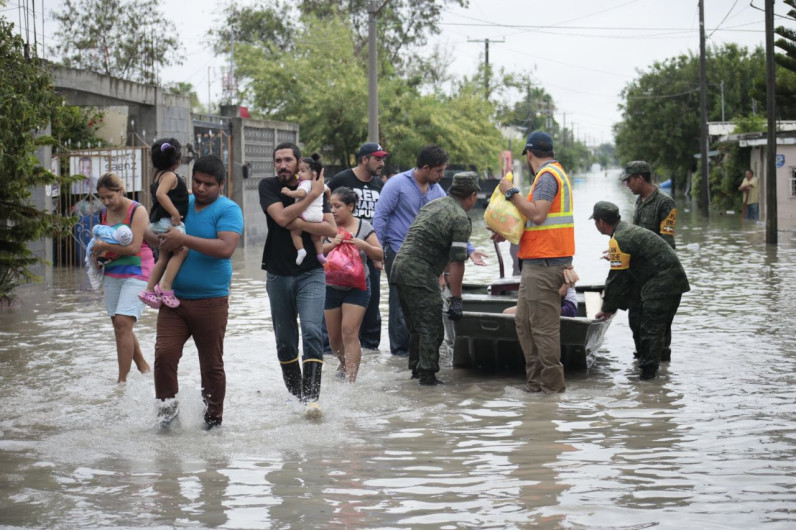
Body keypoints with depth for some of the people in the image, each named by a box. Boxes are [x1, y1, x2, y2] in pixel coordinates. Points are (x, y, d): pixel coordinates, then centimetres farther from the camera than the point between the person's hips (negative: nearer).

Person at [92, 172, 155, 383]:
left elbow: (134, 247, -19)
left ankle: (122, 380, -15)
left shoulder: (137, 211, -11)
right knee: (119, 326, 8)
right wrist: (99, 254, 3)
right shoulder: (104, 213, 10)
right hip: (111, 275, 7)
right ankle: (142, 366, 27)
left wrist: (104, 246, -15)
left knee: (122, 323, -17)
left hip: (136, 273, -7)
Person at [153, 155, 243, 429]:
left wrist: (184, 239, -22)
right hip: (174, 299, 4)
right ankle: (167, 408, 5)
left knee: (212, 365, 6)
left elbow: (226, 248, -23)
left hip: (211, 301, -4)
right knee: (164, 354, -10)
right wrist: (164, 241, -2)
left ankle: (214, 418, 21)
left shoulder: (228, 210, -7)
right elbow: (154, 233, 22)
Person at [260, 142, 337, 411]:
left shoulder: (315, 189, 1)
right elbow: (281, 217, -17)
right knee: (285, 342, 9)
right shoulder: (268, 186, 0)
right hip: (279, 275, 2)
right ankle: (295, 396, 23)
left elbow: (332, 229, -9)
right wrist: (312, 195, -14)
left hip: (310, 273, -2)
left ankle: (311, 397, -24)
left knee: (312, 332, -19)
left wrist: (298, 223, -16)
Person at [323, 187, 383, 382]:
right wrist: (330, 245, -24)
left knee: (349, 332, -14)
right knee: (334, 336, 11)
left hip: (357, 287, -3)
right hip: (331, 287, 3)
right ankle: (344, 364, 40)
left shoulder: (363, 227, -4)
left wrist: (364, 245, -19)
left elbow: (379, 255, -2)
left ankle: (351, 379, -15)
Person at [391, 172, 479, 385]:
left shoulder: (433, 205, 18)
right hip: (420, 275, -9)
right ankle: (427, 375, -4)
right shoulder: (460, 219, -9)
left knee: (416, 327, 18)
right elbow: (456, 263, -13)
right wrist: (456, 299, -10)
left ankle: (416, 370, 25)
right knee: (431, 329, -4)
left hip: (400, 266, 9)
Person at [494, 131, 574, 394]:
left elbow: (537, 214, -24)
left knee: (543, 326, -6)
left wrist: (511, 192, -15)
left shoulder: (547, 176, -12)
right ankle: (536, 379, 18)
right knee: (524, 322, 14)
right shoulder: (556, 173, 21)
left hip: (544, 263, -11)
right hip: (538, 263, 11)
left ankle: (552, 384, -1)